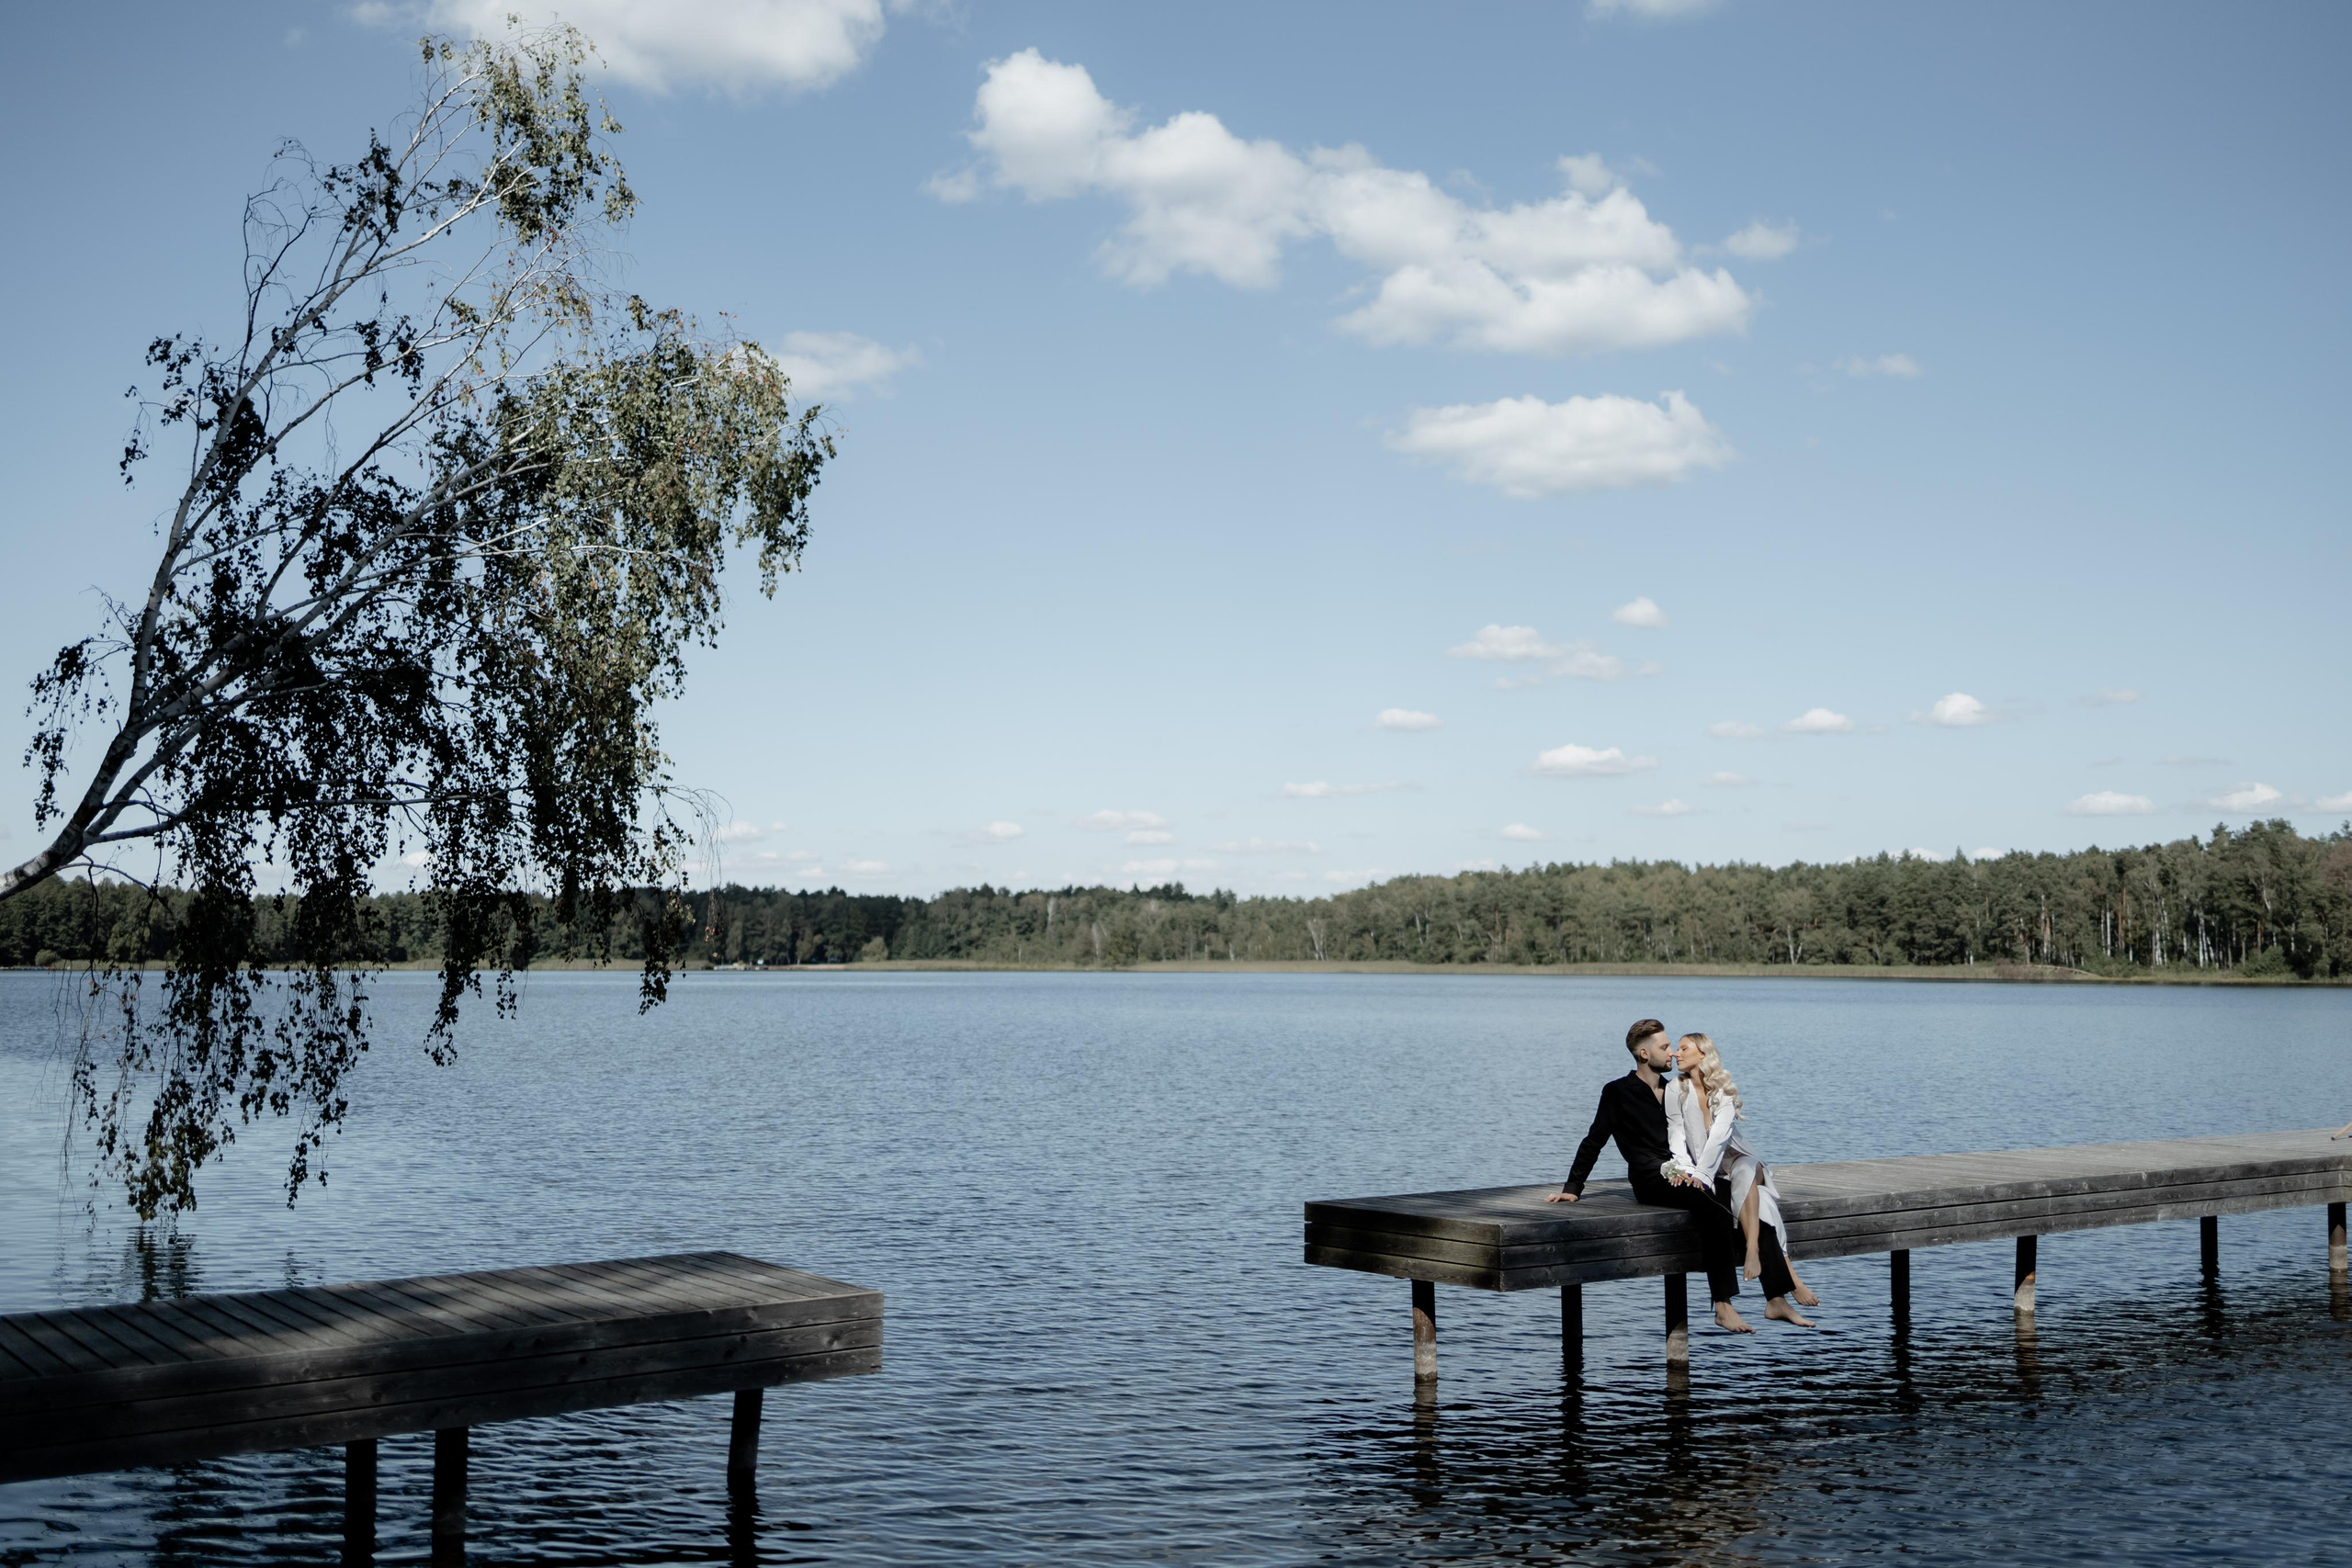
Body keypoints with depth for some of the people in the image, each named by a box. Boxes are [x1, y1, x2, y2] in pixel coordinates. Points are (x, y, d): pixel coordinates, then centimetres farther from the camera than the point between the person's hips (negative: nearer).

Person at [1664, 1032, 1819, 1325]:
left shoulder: (1725, 1090, -1)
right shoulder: (1675, 1091, 3)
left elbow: (1719, 1136, -14)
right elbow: (1677, 1138, -3)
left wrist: (1699, 1174, -27)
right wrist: (1686, 1170, -22)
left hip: (1737, 1161, 1)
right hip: (1702, 1173, -1)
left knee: (1744, 1172, -36)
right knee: (1758, 1205, -27)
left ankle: (1753, 1252, -43)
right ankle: (1790, 1282, -36)